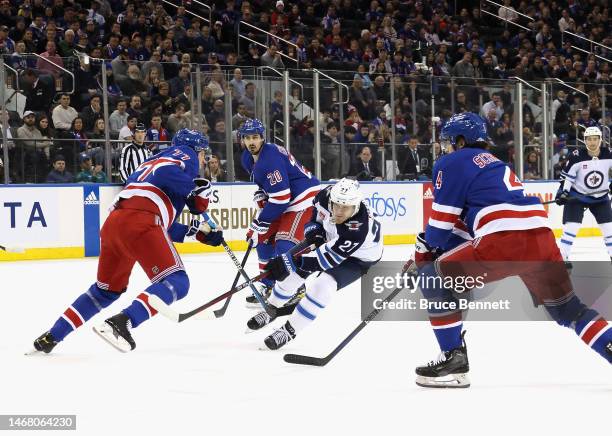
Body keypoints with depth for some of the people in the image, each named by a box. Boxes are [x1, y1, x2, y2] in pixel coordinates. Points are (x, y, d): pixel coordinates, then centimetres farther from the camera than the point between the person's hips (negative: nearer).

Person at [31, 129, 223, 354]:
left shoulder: (152, 161, 38)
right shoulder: (185, 154, 16)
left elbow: (164, 226, 33)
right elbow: (166, 174, -10)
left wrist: (199, 232, 32)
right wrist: (197, 193, -2)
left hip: (113, 222, 9)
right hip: (139, 222, -8)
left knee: (107, 290, 24)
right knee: (176, 282, -9)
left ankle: (51, 337, 21)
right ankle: (121, 322, -28)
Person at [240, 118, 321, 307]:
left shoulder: (270, 158, -26)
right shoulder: (248, 158, 4)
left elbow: (280, 197, -28)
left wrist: (261, 223, -22)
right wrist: (261, 194, 4)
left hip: (304, 197, -11)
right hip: (283, 199, 11)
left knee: (285, 244, -20)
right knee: (264, 239, 11)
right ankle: (270, 288, 22)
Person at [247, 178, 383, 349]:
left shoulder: (359, 228, -45)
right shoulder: (327, 196, -28)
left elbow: (328, 257, -44)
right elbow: (318, 209, -2)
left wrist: (291, 261, -48)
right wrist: (313, 227, -20)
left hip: (358, 258, -6)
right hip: (331, 239, 6)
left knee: (322, 286, -25)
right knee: (294, 270, 3)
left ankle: (290, 330, -9)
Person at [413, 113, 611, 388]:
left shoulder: (452, 163, 9)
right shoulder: (494, 164, 34)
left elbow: (443, 217, 5)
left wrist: (426, 249, 21)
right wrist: (435, 245, 36)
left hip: (503, 241, -8)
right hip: (541, 237, 8)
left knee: (433, 278, 6)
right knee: (567, 307, 23)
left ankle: (453, 360, 3)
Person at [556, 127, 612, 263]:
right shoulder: (576, 156, -19)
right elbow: (567, 175, -12)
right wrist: (563, 191, -20)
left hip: (600, 197, 3)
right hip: (577, 195, -3)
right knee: (571, 226, -13)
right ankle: (562, 257, -6)